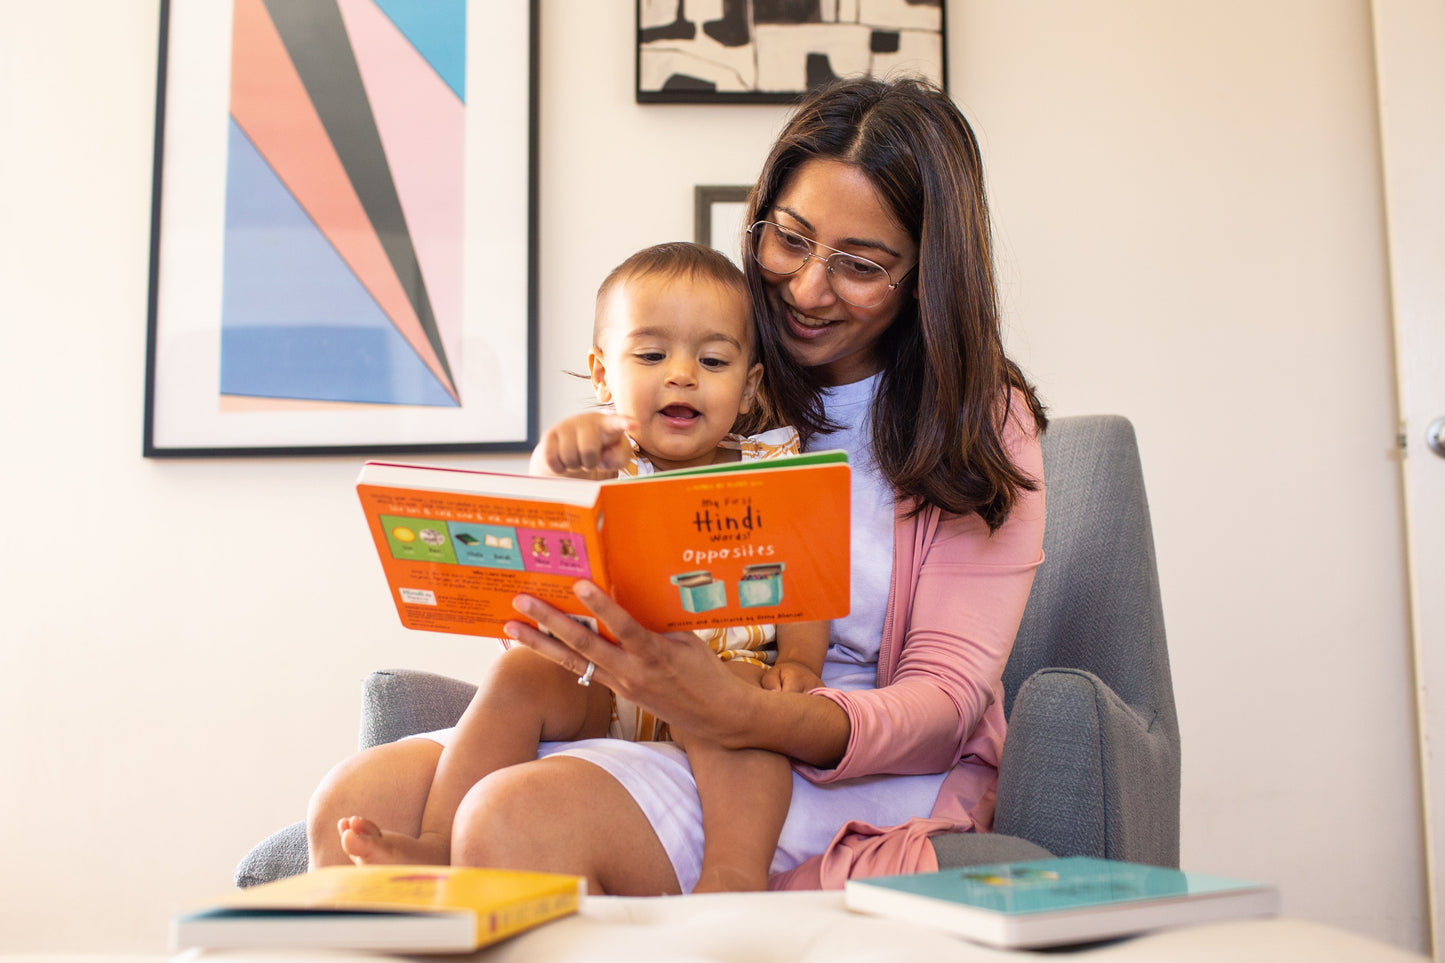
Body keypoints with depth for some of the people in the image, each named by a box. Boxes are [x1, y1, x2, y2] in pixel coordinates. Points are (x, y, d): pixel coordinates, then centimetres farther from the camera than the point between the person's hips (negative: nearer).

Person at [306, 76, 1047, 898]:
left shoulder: (985, 424, 0)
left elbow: (946, 699, -10)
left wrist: (739, 715, -29)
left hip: (862, 778, -4)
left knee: (520, 818, -31)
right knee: (360, 800, -20)